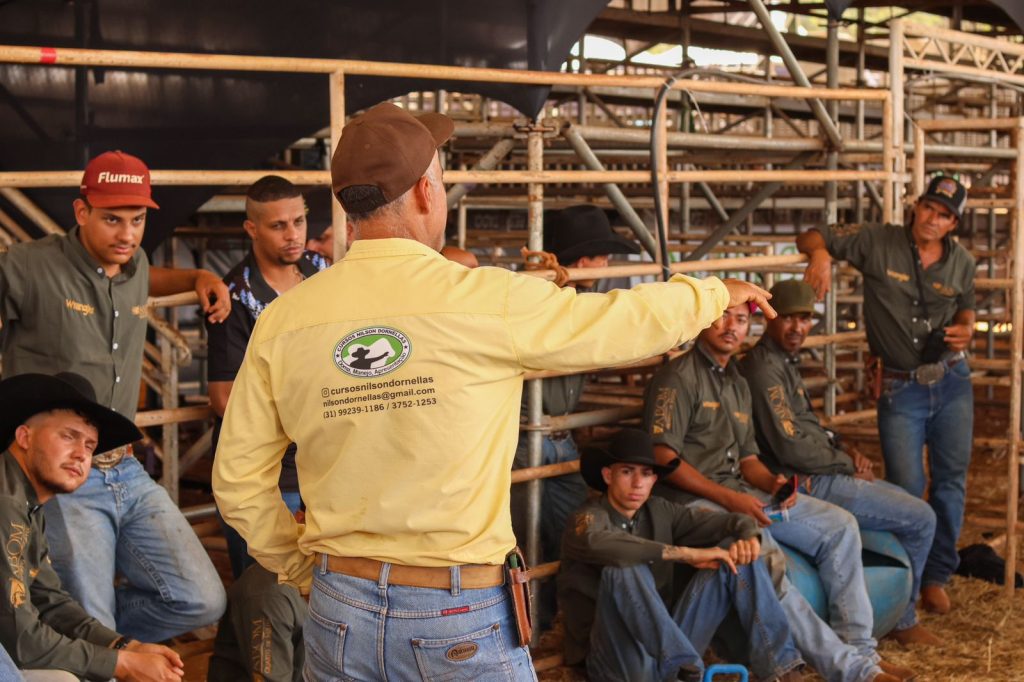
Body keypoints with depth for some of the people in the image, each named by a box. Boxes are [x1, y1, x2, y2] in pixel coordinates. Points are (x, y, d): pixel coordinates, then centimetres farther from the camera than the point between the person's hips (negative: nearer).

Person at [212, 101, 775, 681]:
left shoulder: (282, 321, -4)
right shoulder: (490, 301, -13)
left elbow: (239, 481, 1)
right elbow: (634, 321, 1)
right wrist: (718, 292, 20)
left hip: (341, 611, 3)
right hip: (460, 617, -3)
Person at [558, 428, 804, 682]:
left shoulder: (659, 512, 9)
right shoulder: (589, 518, -8)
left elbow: (736, 522, 9)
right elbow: (599, 544, -34)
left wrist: (748, 536, -16)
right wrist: (686, 553, -31)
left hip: (670, 645, 6)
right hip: (616, 659, -6)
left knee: (735, 550, -4)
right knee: (625, 568, -32)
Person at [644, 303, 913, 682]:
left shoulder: (738, 385, 21)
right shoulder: (679, 377, -6)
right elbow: (663, 457, -15)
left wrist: (773, 483, -2)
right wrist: (729, 499, -18)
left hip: (741, 493, 9)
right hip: (694, 500, -9)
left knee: (840, 526, -4)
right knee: (763, 556, -33)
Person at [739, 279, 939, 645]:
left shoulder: (785, 361, 13)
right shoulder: (764, 370, -20)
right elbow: (792, 447, -24)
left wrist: (845, 449, 4)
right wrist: (848, 464, -11)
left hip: (820, 475, 11)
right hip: (806, 485, -11)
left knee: (908, 503, 23)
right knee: (921, 519, -6)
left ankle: (900, 616, 31)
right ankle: (902, 621, 12)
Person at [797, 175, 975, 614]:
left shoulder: (961, 263, 3)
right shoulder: (877, 242, -9)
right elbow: (811, 238, -6)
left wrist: (965, 330, -4)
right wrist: (821, 254, -29)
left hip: (952, 381, 4)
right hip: (900, 386, -3)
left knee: (951, 480, 9)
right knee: (907, 488, 0)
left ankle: (937, 576, 25)